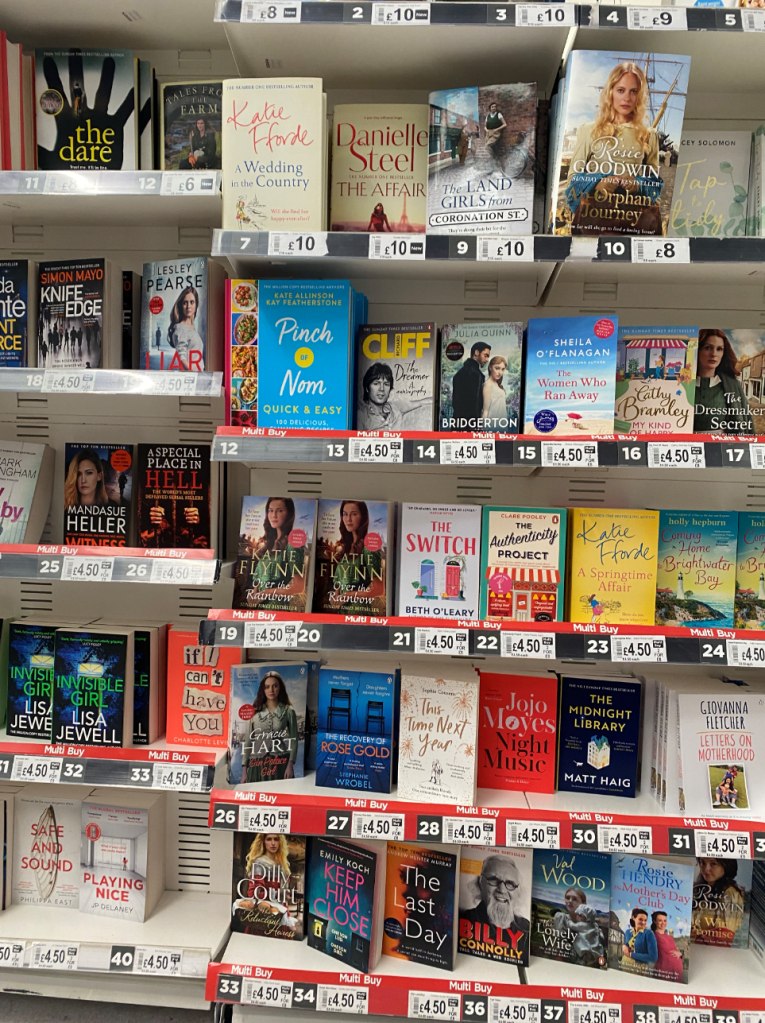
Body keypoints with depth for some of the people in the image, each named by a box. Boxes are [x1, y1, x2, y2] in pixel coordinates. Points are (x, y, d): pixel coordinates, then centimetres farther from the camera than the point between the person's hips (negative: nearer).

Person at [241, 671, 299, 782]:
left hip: (280, 764, -1)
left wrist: (290, 765, -10)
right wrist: (244, 770, 3)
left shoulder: (288, 711, 4)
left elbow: (293, 740, 1)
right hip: (257, 765, 1)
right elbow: (248, 741, 7)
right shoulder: (255, 712, 6)